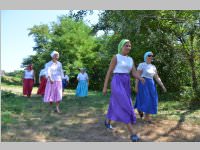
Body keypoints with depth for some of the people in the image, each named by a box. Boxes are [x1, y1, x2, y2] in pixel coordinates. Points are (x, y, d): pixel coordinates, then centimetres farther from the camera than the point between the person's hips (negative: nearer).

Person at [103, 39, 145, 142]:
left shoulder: (130, 59, 14)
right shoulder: (116, 57, -5)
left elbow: (134, 73, 6)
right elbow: (109, 72, -4)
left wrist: (141, 78, -17)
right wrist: (105, 87, -6)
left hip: (126, 84, 8)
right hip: (117, 84, -8)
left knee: (115, 104, 19)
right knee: (125, 107, -15)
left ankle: (107, 122, 44)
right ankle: (132, 133, -13)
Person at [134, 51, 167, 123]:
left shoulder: (153, 67, 13)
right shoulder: (141, 65, -4)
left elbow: (157, 77, 13)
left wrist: (162, 86, 6)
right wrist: (136, 86, -14)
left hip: (151, 85, 6)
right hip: (143, 84, -6)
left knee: (151, 100, 1)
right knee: (145, 99, -11)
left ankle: (146, 117, 12)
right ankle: (139, 109, 21)